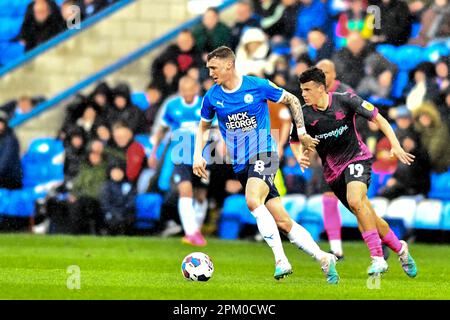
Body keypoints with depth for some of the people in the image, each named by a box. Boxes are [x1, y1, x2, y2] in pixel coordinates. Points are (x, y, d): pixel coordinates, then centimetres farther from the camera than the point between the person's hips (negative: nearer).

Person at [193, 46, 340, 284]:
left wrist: (302, 132, 7)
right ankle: (323, 259, 10)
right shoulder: (212, 97, 4)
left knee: (253, 201, -32)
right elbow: (204, 126, 21)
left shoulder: (258, 86, -6)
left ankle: (281, 259, -29)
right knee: (283, 222, 1)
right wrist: (198, 155, 8)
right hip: (240, 165, 4)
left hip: (264, 155, -4)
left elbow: (292, 100, 8)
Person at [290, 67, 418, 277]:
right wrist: (300, 157, -11)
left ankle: (378, 258, -27)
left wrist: (395, 145, -12)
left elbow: (378, 118, -4)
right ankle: (399, 248, 28)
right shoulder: (303, 115, -7)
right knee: (367, 216, 4)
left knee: (355, 201, -30)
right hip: (333, 170, 4)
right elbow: (295, 141, 11)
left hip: (356, 158, -4)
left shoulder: (345, 101, -13)